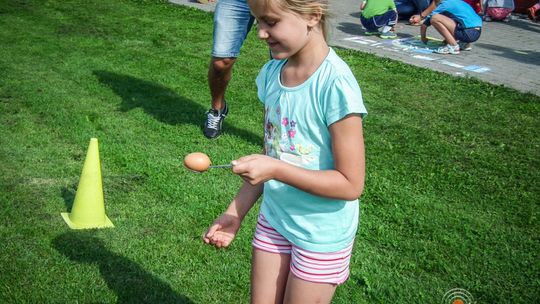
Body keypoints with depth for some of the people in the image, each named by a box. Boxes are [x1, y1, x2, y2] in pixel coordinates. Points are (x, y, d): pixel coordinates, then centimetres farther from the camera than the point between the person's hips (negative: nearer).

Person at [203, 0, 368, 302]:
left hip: (322, 234, -6)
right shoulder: (272, 73, -3)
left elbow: (351, 184, -22)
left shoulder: (335, 85, -24)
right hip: (274, 219, 6)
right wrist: (235, 213, 1)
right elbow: (269, 157, 7)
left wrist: (276, 170, -28)